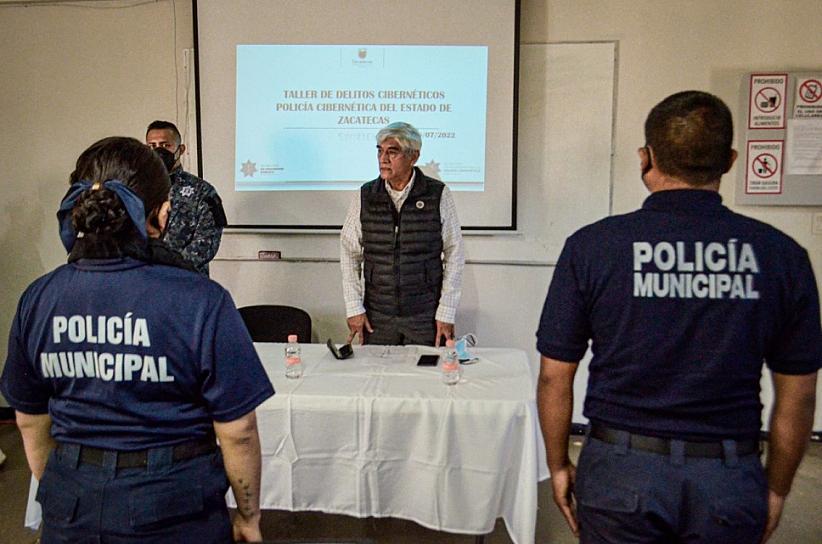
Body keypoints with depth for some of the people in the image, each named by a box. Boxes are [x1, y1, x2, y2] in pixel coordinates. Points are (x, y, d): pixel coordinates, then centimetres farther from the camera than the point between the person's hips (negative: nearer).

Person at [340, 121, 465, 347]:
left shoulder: (438, 196, -5)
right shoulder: (365, 197, 2)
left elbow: (454, 255, -3)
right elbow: (349, 254, 5)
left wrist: (446, 314, -6)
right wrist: (354, 308, -1)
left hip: (426, 317, -2)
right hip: (377, 316, 2)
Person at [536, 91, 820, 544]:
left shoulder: (592, 246, -12)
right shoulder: (781, 254, -6)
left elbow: (555, 375, -7)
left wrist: (558, 465, 7)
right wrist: (776, 488, 15)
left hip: (620, 471, -1)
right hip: (730, 481, 2)